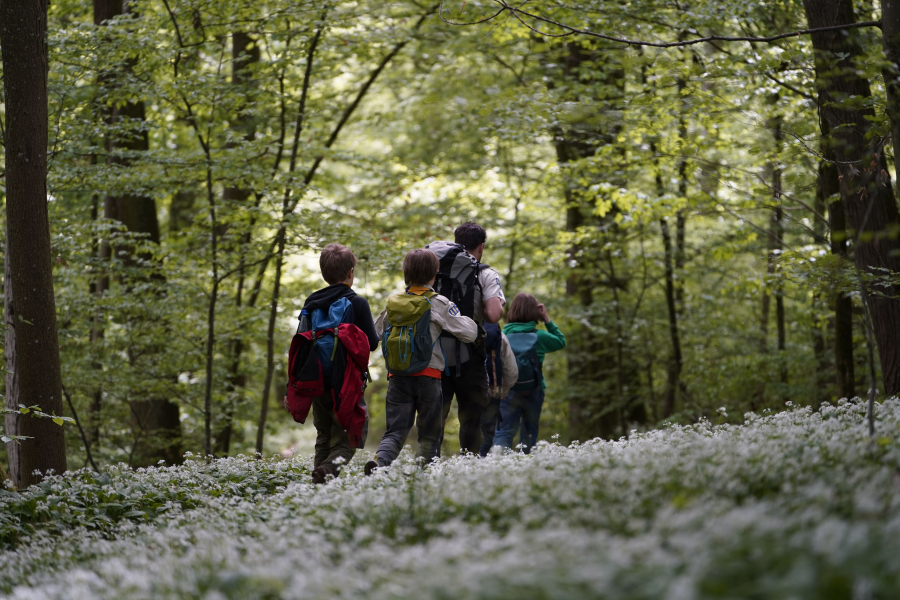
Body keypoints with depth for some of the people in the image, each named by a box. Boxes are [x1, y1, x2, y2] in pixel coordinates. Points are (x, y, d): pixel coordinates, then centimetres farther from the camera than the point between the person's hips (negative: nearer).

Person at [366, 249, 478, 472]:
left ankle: (379, 461, -23)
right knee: (430, 433, 10)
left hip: (397, 378, 3)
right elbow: (469, 332, -8)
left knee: (395, 430, 3)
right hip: (428, 376, -3)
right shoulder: (438, 304, -6)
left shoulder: (392, 303, 7)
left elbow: (375, 332, 22)